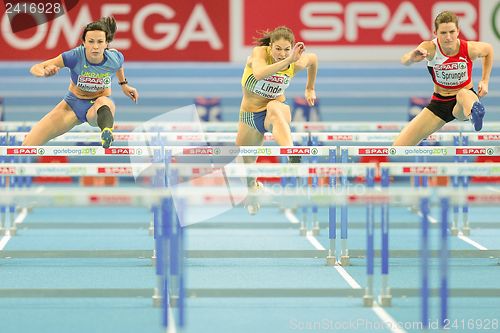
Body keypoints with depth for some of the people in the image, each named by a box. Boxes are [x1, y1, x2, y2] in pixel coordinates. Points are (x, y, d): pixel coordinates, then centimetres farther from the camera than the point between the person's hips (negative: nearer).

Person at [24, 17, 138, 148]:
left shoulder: (115, 58, -21)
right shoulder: (74, 57, -27)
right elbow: (35, 68, -27)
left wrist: (123, 84, 16)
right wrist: (45, 72, -49)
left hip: (99, 107, -1)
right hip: (73, 103, 1)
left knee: (103, 101, -43)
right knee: (29, 146, -11)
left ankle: (107, 134, -73)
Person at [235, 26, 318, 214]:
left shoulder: (297, 64, -14)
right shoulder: (259, 52, -22)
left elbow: (313, 59, 13)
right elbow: (259, 74, -46)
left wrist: (310, 89, 19)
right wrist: (288, 61, -52)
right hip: (249, 115, 2)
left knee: (276, 108, -42)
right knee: (248, 164, 15)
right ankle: (253, 189, 54)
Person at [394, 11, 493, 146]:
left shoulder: (469, 49, -18)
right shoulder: (430, 48, -21)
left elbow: (488, 50, 7)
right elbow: (404, 61, -40)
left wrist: (485, 81, 2)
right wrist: (411, 57, -63)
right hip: (439, 102, 2)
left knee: (463, 94, -43)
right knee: (399, 146, -5)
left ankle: (474, 111, -67)